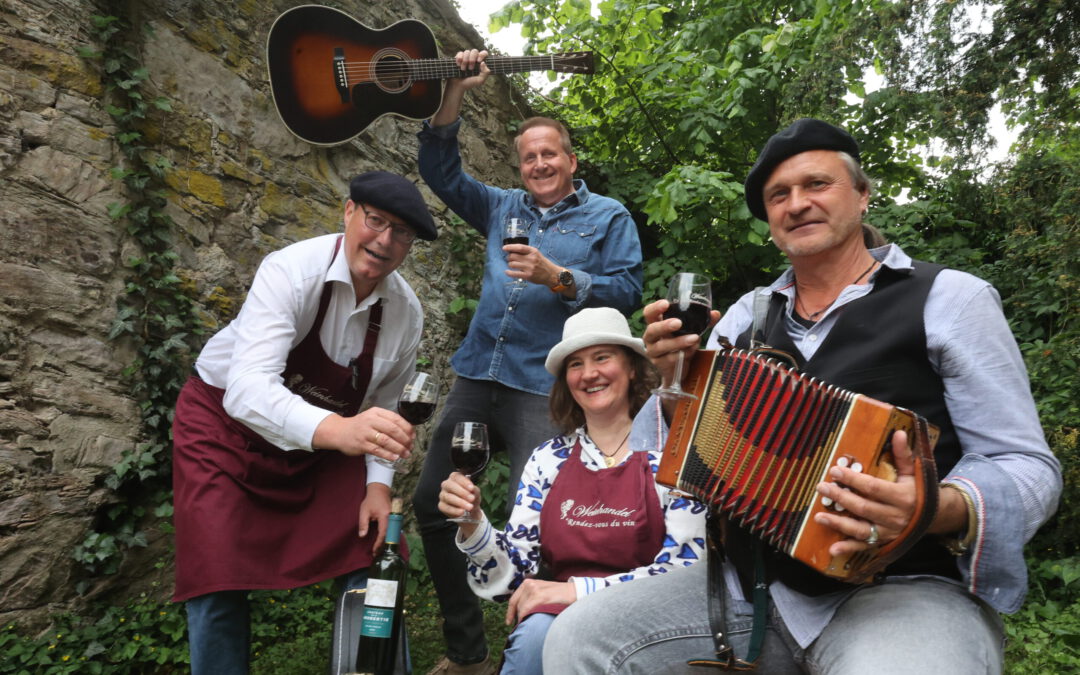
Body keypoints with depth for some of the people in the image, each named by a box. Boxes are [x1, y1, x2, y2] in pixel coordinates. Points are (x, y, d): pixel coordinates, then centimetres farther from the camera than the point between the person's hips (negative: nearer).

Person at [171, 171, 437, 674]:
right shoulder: (292, 271, -28)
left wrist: (378, 482, -13)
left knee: (377, 552, -3)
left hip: (323, 436, 4)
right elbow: (248, 389, -41)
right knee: (219, 582, -11)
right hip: (227, 420, -3)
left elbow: (381, 407, 1)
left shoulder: (406, 313, -13)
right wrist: (338, 430, -58)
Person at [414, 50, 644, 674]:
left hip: (543, 388, -5)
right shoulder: (503, 208, 19)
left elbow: (628, 292, -3)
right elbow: (441, 172, 16)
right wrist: (456, 93, 6)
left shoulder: (608, 217, 7)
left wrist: (557, 277, -16)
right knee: (432, 503, 5)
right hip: (477, 376, 6)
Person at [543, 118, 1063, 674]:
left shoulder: (948, 297, -1)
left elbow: (1027, 467, -2)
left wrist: (941, 510, -24)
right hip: (747, 583, 4)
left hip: (899, 591, -3)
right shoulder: (746, 315, 11)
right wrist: (677, 377, -8)